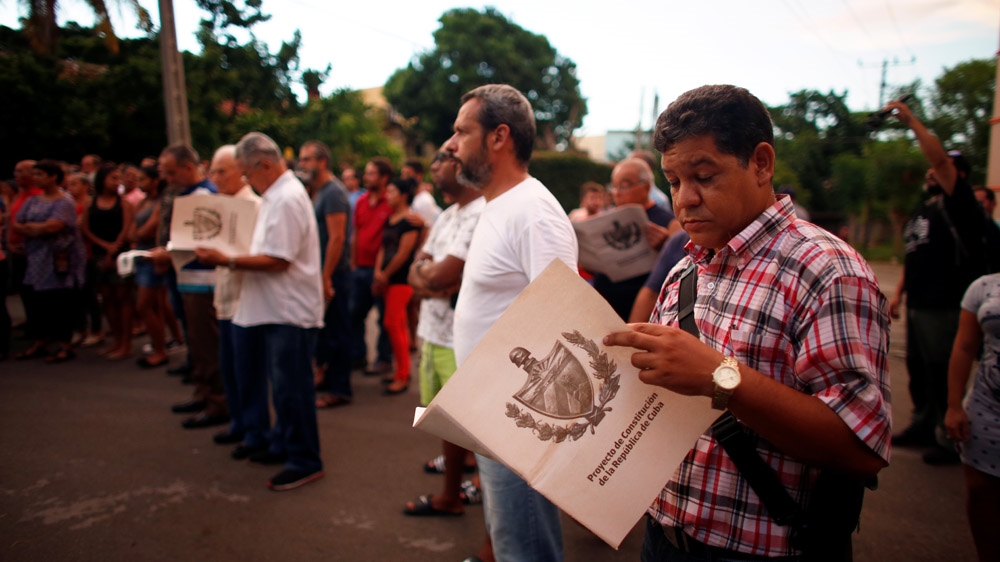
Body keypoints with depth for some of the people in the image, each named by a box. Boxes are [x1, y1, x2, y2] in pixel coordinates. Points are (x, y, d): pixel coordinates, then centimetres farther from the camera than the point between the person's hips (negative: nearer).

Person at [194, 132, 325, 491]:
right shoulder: (275, 196, 16)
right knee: (283, 385, 18)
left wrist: (228, 261, -18)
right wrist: (229, 259, 10)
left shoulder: (287, 199, -17)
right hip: (273, 310, 10)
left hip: (290, 313, -10)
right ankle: (282, 445, 32)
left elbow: (278, 260, -22)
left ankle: (305, 462, 8)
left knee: (291, 388, -3)